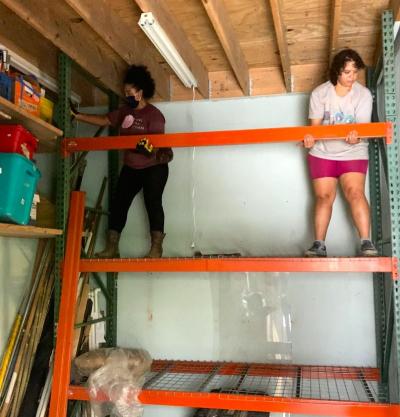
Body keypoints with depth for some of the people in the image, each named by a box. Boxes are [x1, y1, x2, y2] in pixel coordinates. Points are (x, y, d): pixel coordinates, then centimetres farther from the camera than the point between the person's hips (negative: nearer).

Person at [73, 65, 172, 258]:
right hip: (131, 168, 7)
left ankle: (156, 247, -11)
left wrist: (148, 148, -45)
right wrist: (78, 116, 6)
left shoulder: (154, 114, -14)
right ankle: (111, 247, 3)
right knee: (119, 202, 1)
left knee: (153, 202, -15)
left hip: (154, 167, -7)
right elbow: (104, 120, 11)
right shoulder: (125, 111, 7)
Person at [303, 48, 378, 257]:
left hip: (353, 153, -1)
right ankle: (319, 244, 3)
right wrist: (310, 137, -29)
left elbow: (362, 125, -14)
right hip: (323, 152, 1)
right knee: (324, 196, -2)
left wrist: (356, 137, -38)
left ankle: (366, 242, -17)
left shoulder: (364, 94, -6)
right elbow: (315, 124, -6)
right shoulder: (319, 93, -4)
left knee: (355, 193, -18)